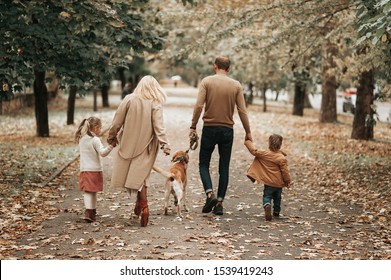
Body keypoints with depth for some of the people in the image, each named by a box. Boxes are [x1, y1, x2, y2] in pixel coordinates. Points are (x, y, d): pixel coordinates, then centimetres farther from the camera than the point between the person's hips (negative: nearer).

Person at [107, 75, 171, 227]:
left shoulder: (129, 99, -4)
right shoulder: (156, 104, -6)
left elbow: (117, 121, -1)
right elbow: (159, 126, -13)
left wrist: (111, 136, 11)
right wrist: (164, 144, -15)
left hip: (128, 144, 0)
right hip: (146, 146, 0)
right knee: (141, 174, 7)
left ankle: (142, 203, 8)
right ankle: (142, 205, 2)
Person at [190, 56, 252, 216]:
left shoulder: (207, 81, -3)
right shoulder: (236, 85, 2)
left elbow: (199, 106, -11)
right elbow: (242, 111, 0)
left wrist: (193, 127, -6)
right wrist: (248, 132, 7)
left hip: (209, 128, -2)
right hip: (227, 130, 2)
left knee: (204, 163, 10)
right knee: (224, 167, 9)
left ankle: (210, 193, -12)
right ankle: (219, 203, 8)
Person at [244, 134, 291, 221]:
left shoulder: (263, 154, -9)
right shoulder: (282, 158, -13)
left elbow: (253, 151, 1)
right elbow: (285, 171, -12)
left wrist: (247, 141, 15)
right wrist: (288, 181, 1)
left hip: (268, 183, 0)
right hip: (279, 183, 0)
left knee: (267, 196, 7)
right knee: (277, 198, 21)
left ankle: (267, 205, -25)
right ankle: (276, 212, 32)